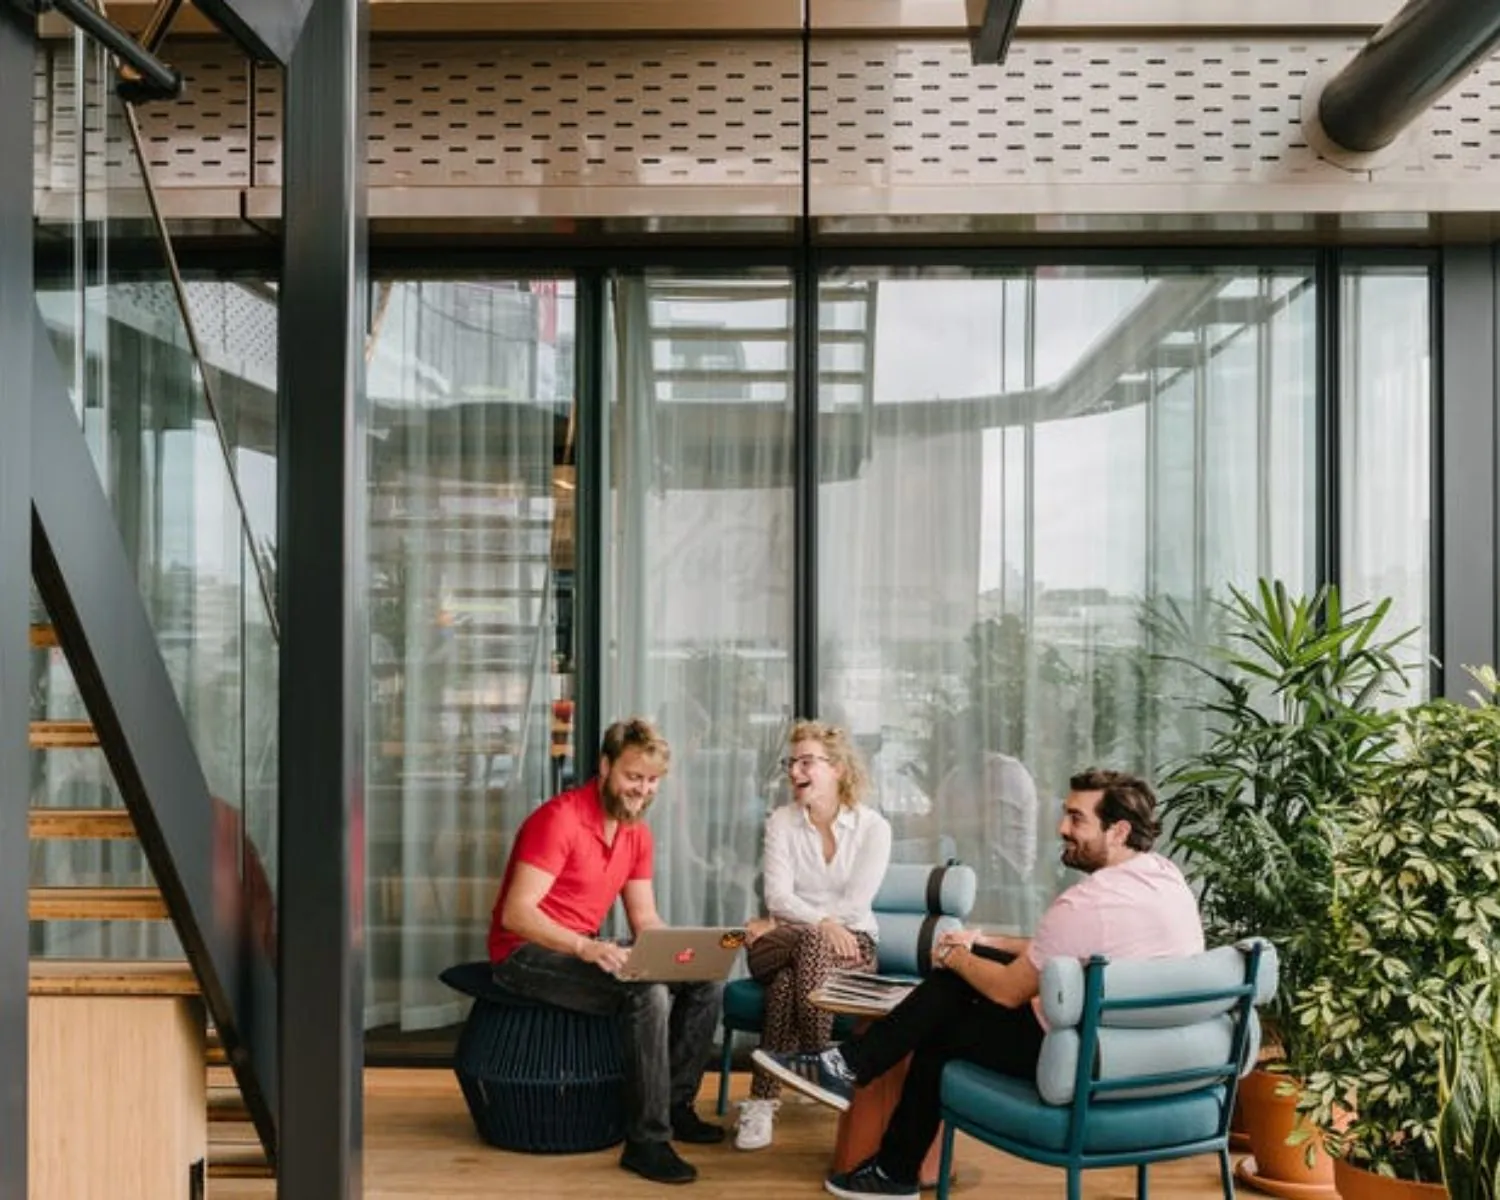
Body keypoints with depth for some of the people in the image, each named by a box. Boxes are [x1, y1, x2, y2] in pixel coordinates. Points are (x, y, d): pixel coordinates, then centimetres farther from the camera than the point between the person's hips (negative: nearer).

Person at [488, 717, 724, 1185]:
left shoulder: (637, 833, 7)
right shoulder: (560, 819, -20)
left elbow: (646, 919, 9)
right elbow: (515, 913, -27)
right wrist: (584, 946, -41)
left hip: (583, 951, 8)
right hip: (526, 954, -8)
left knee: (705, 982, -3)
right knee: (647, 992, -30)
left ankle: (675, 1106, 10)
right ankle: (647, 1141, -22)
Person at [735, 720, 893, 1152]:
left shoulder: (873, 827, -3)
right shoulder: (781, 821, 2)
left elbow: (853, 906, -12)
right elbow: (778, 896, -9)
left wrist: (777, 924, -13)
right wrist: (821, 923, -28)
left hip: (850, 944, -1)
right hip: (783, 943, 1)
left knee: (788, 976, -35)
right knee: (810, 942, -36)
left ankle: (762, 1100, -29)